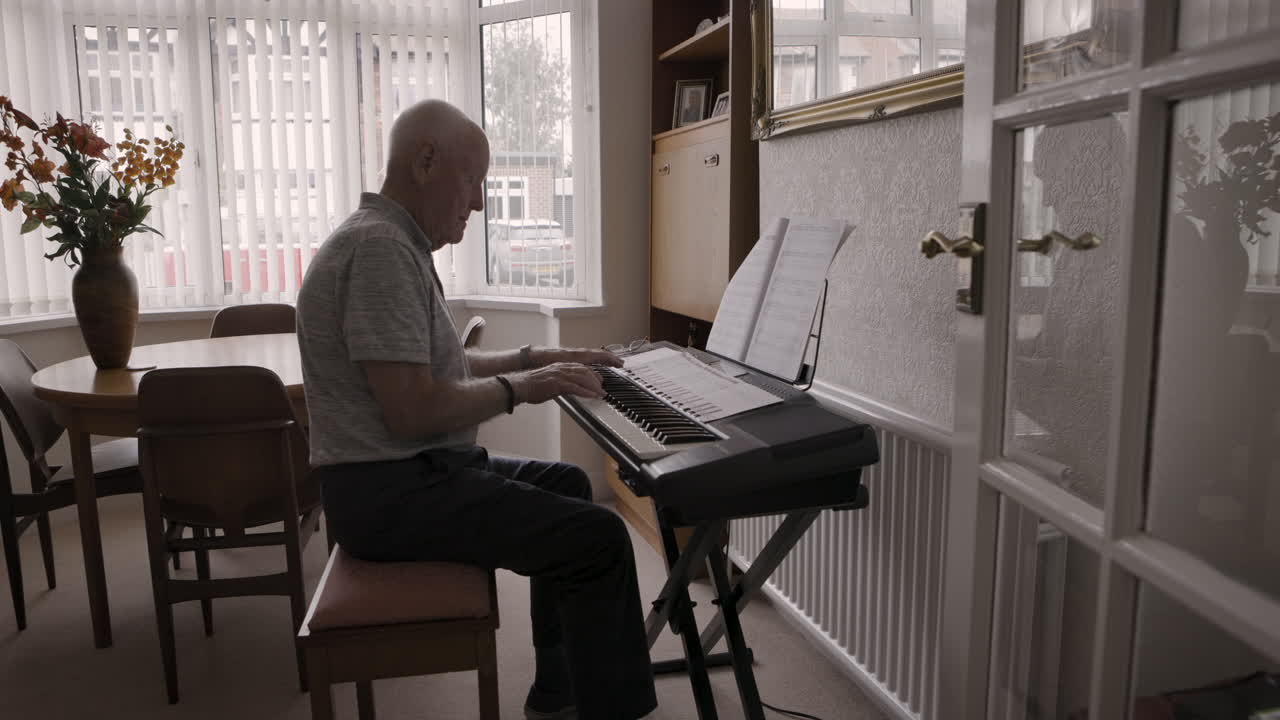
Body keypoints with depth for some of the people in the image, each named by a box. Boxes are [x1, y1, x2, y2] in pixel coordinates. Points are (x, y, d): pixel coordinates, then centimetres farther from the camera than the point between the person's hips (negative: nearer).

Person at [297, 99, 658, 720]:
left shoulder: (396, 242, 15)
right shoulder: (380, 247, -20)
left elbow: (437, 365, 24)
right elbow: (413, 410, -27)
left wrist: (532, 358, 16)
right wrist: (518, 388, -14)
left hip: (410, 471, 11)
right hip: (390, 491, -11)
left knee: (566, 484, 22)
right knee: (598, 538, -17)